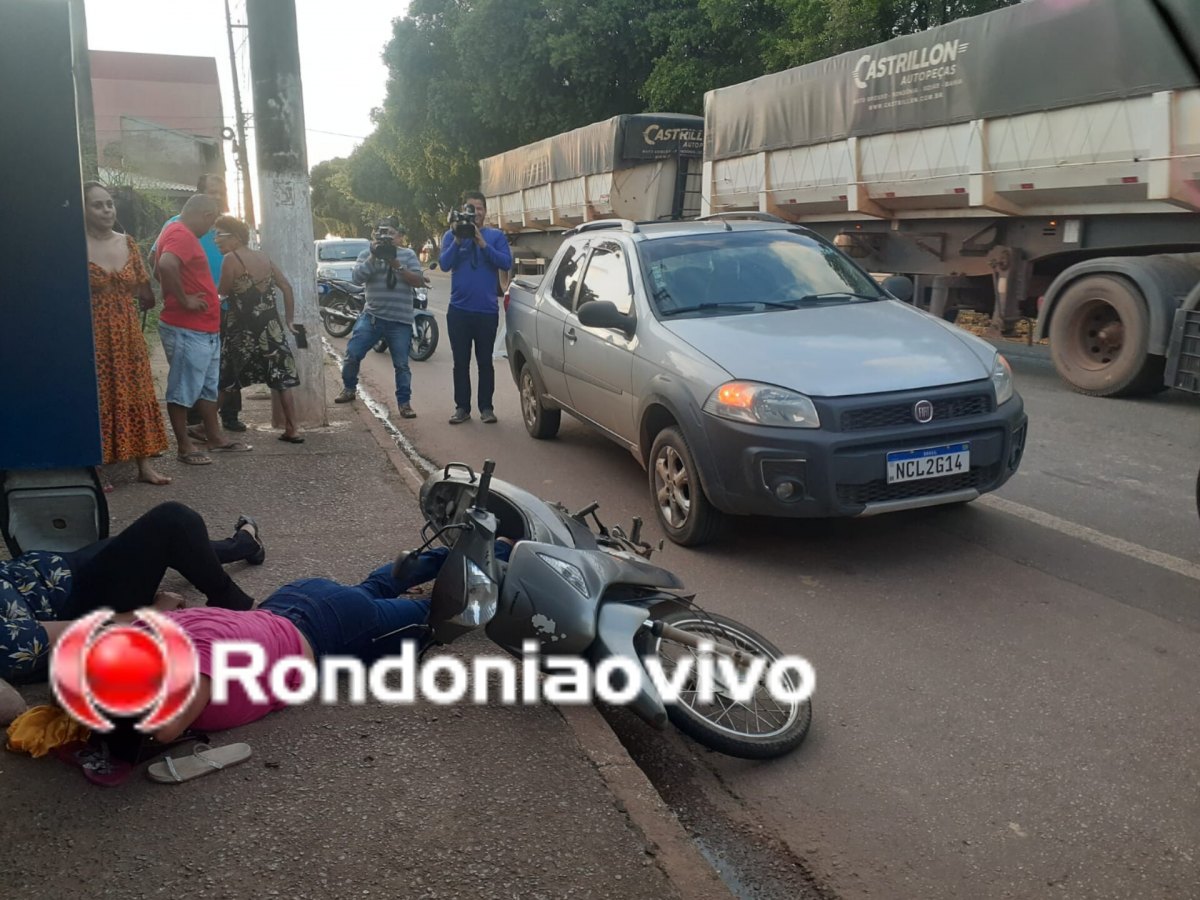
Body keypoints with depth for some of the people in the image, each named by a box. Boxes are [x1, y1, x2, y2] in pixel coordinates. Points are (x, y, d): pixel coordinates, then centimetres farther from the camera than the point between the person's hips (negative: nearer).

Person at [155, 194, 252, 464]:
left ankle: (215, 436, 29)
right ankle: (184, 447, 6)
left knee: (208, 386, 18)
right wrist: (183, 300, -25)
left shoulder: (181, 233, 16)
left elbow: (158, 266, 27)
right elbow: (166, 265, -36)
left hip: (204, 328, 11)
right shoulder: (181, 235, -17)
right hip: (186, 329, -11)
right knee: (183, 389, -2)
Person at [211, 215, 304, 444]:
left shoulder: (231, 259, -9)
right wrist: (289, 320, 15)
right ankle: (292, 431, 7)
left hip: (243, 330, -5)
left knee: (221, 382, 7)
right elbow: (286, 287, 10)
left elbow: (223, 292, -4)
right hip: (271, 327, 5)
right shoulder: (263, 257, 9)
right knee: (282, 381, 7)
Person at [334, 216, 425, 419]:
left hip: (400, 321, -1)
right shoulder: (367, 254, 8)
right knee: (352, 354, -2)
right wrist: (373, 257, -16)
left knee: (401, 364, -1)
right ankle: (349, 389, 21)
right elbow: (356, 278, -7)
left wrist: (396, 265, -17)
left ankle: (404, 403, 9)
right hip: (372, 316, 1)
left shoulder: (408, 254, 4)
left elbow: (419, 281, -7)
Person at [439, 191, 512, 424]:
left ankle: (486, 408, 10)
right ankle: (462, 407, 11)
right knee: (461, 362, 5)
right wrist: (458, 241, -17)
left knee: (485, 361, 4)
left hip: (487, 310, -1)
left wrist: (483, 244, -18)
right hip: (459, 309, 1)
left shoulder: (496, 236, 4)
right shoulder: (451, 235, 7)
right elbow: (444, 264, -6)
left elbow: (506, 263, -9)